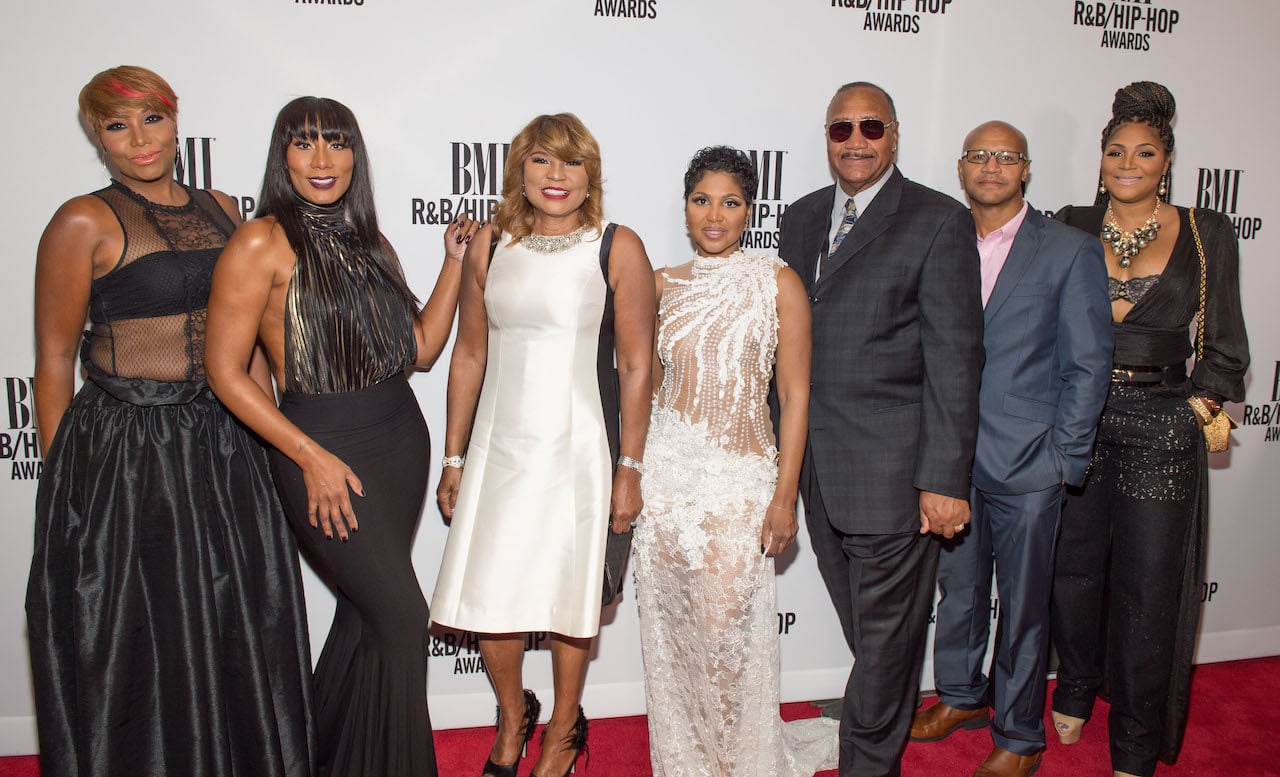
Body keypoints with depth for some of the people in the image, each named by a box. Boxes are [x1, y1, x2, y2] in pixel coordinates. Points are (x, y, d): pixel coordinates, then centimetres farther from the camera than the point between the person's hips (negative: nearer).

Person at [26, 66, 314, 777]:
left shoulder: (220, 210, 9)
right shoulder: (83, 223, -6)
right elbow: (54, 361, -5)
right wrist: (62, 478, -6)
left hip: (226, 449, 5)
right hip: (122, 455, -5)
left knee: (239, 636, 15)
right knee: (138, 651, 9)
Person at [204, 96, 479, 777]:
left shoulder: (370, 243, 10)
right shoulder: (262, 243, -10)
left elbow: (422, 347, 9)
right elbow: (225, 371, -12)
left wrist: (454, 262, 4)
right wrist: (313, 458, -15)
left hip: (400, 437, 6)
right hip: (321, 445, -6)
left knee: (364, 612, 15)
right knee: (402, 616, -4)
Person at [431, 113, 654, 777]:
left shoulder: (618, 248, -5)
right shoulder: (490, 246, 4)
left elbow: (636, 365, -5)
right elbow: (469, 354, 8)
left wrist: (629, 468, -7)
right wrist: (453, 457, 9)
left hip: (576, 449, -3)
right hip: (497, 448, 3)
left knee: (567, 597, 9)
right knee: (485, 595, 8)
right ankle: (513, 716, 36)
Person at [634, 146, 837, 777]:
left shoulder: (778, 283, -1)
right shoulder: (662, 285, 8)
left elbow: (794, 394, -2)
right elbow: (646, 383, 13)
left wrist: (785, 495, -7)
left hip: (739, 478, -3)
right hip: (666, 471, 3)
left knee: (727, 629, -1)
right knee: (668, 629, 10)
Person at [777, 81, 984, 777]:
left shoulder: (938, 222, -6)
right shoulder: (802, 217, 12)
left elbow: (954, 358, -10)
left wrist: (945, 478, -14)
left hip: (892, 472, -5)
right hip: (816, 468, 5)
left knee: (885, 636, 7)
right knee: (867, 630, 19)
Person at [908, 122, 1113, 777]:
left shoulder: (1071, 250, -4)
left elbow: (1089, 363, -4)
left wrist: (1064, 458, -8)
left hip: (1026, 461, -3)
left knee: (1023, 606, 9)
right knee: (957, 589, 18)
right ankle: (961, 697, 41)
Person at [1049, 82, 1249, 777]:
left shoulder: (1206, 234, 4)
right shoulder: (1071, 227, 6)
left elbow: (1223, 341, 8)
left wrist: (1206, 400, -3)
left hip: (1161, 427, -1)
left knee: (1149, 583, 2)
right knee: (1073, 568, 11)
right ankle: (1075, 691, 36)